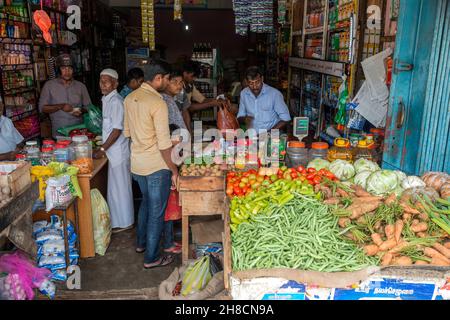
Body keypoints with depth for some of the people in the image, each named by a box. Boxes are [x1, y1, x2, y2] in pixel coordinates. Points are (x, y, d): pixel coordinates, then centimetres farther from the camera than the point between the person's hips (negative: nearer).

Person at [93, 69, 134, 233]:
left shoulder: (115, 101, -18)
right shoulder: (107, 100, 11)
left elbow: (117, 130, -22)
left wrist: (102, 149, -20)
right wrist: (104, 148, 15)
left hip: (118, 151, -9)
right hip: (114, 151, 9)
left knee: (119, 187, 2)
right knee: (116, 186, 17)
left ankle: (123, 222, 17)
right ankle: (120, 220, 31)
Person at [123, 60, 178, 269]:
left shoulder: (130, 98, 4)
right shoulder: (158, 103, -21)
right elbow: (164, 143, -22)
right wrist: (174, 169, -13)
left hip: (137, 163, 8)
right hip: (156, 165, -8)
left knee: (146, 202, 27)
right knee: (156, 211, 6)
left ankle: (142, 243, 42)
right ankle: (151, 258, 18)